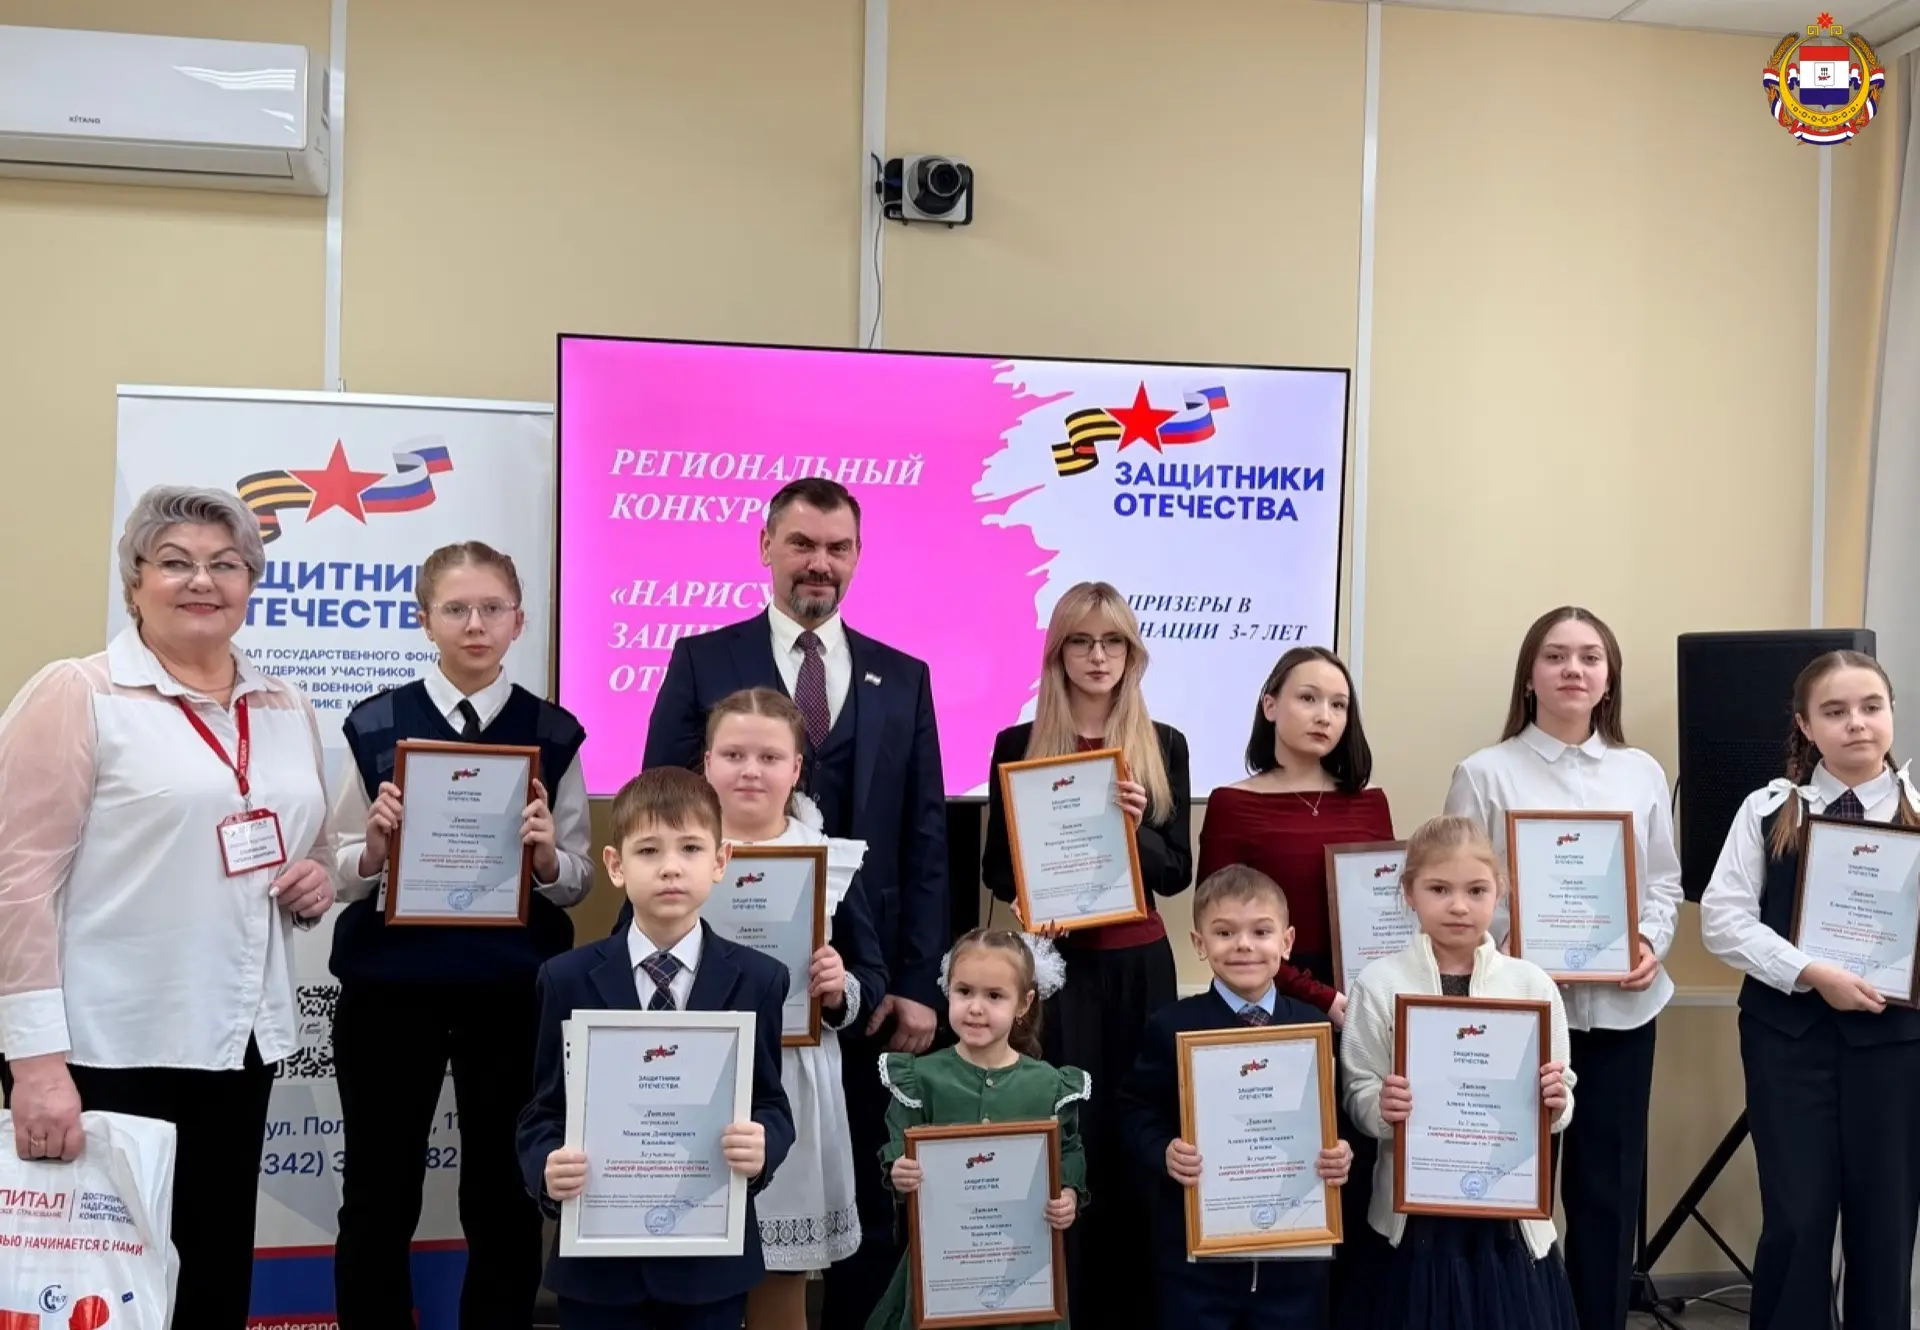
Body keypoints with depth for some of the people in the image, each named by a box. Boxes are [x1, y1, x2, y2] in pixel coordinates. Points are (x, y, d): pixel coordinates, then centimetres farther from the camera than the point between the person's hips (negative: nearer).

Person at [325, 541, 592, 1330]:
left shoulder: (553, 733, 1)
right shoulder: (377, 724, 1)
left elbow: (577, 882, 4)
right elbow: (341, 877, 3)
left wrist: (545, 854, -17)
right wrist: (377, 842, -18)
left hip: (512, 991, 0)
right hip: (389, 986, 0)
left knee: (505, 1197, 10)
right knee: (379, 1196, 8)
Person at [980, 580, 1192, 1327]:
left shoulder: (1164, 746, 4)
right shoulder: (1019, 747, 1)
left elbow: (1178, 872, 2)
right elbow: (996, 868, 4)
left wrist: (1138, 831, -16)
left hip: (1139, 964, 1)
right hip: (1055, 961, -1)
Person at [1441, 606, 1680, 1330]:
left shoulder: (1643, 773, 8)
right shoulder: (1485, 774, -2)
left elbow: (1665, 881, 12)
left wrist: (1653, 942, -6)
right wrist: (1509, 943, -18)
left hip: (1620, 1007, 3)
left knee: (1608, 1186, 11)